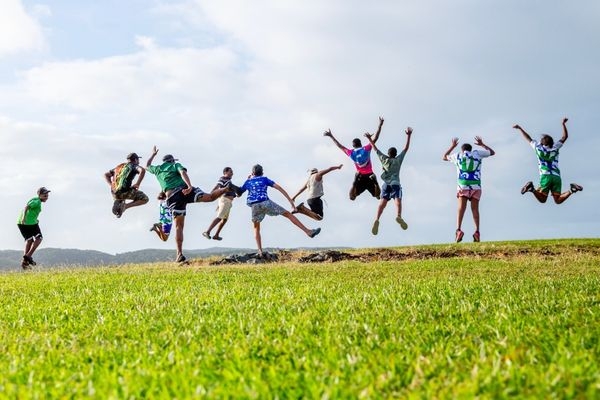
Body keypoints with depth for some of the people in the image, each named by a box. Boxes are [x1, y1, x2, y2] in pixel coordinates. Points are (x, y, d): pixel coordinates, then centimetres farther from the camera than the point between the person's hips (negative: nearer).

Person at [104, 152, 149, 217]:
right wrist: (137, 184, -12)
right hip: (125, 191, -7)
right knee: (145, 199, 6)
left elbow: (106, 175, 29)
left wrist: (111, 185, 20)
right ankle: (125, 206, -9)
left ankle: (117, 202, 7)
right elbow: (142, 171, -19)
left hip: (114, 192, 7)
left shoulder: (120, 166, 26)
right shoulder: (134, 166, 5)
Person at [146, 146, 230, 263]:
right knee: (209, 197, -12)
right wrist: (189, 186, -19)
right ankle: (225, 190, -43)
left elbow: (147, 166, 49)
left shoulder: (157, 169, 27)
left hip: (172, 198, 2)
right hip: (184, 190, -2)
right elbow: (183, 172, -5)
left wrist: (153, 154, 62)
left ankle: (180, 254, -7)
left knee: (178, 226, 2)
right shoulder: (176, 165, 18)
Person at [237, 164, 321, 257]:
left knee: (256, 228, 20)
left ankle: (260, 252, 4)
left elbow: (238, 193, 37)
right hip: (266, 203, -2)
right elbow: (279, 188, 10)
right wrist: (290, 201, 8)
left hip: (254, 206, 2)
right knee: (288, 214, 5)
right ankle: (308, 231, -1)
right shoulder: (264, 179, 20)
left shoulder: (248, 182, 25)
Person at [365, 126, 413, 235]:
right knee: (398, 200, -18)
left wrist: (370, 139, 37)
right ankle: (399, 216, -45)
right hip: (395, 184, -2)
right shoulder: (398, 159, 15)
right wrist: (408, 135, 21)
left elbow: (375, 149, 27)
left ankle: (377, 219, -33)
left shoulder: (384, 159, 18)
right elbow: (406, 148, 18)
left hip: (386, 184, 2)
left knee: (383, 201, -11)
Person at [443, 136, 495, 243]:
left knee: (461, 208, -7)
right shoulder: (477, 153, 15)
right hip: (476, 186, 0)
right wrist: (482, 144, 41)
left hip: (463, 186, 0)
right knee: (475, 209, 0)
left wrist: (452, 146, 44)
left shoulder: (458, 155, 16)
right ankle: (477, 232, -13)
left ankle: (459, 230, -25)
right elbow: (492, 152, 31)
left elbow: (444, 157, 35)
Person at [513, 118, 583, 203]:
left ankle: (532, 188, -29)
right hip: (556, 177, 2)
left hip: (545, 176, -2)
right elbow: (565, 137, 26)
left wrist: (520, 128, 38)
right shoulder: (555, 148, 16)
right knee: (558, 201, 2)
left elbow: (528, 139, 26)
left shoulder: (538, 147, 13)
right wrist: (563, 124, 29)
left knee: (542, 199, -2)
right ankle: (571, 190, -22)